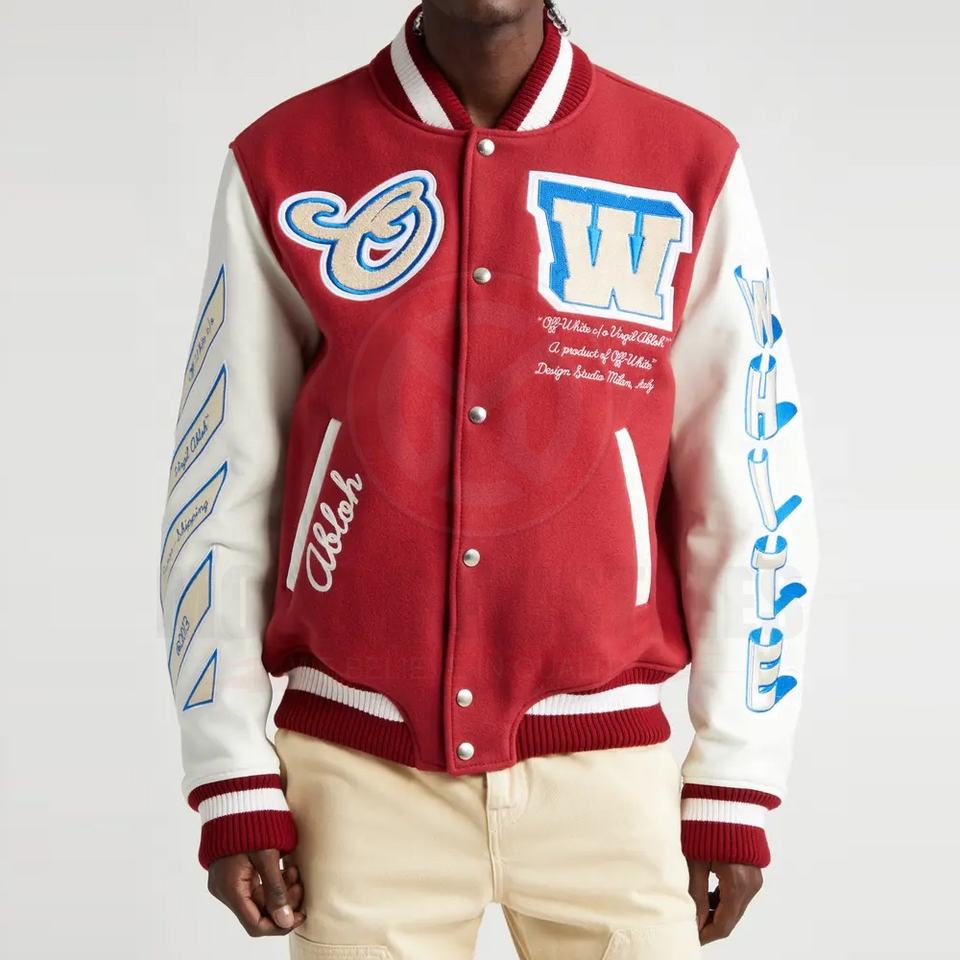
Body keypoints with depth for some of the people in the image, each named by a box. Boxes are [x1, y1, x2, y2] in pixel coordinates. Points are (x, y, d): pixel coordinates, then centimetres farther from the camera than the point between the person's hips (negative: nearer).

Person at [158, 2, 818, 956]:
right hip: (357, 776, 0)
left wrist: (735, 788, 2)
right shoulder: (283, 164, 1)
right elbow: (221, 491, 3)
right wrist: (234, 787, 0)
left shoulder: (689, 167, 0)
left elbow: (751, 495, 3)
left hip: (602, 771, 0)